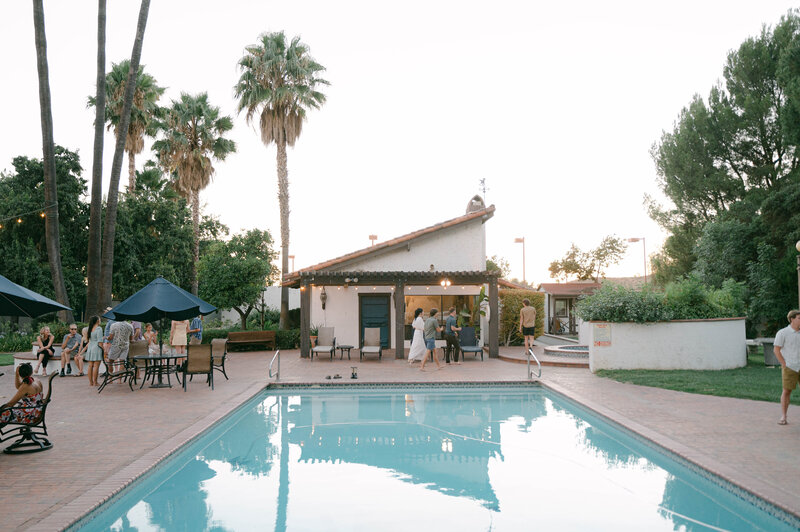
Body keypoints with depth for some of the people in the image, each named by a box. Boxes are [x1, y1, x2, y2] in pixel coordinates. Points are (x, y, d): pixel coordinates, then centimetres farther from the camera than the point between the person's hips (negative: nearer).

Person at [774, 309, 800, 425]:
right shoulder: (783, 333, -6)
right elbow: (776, 350, -5)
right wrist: (784, 364, -9)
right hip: (790, 367, -4)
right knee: (786, 391, -2)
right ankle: (783, 416, 6)